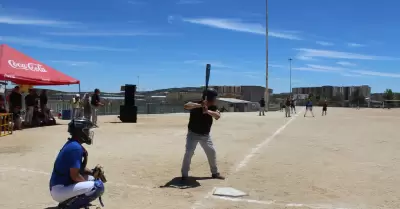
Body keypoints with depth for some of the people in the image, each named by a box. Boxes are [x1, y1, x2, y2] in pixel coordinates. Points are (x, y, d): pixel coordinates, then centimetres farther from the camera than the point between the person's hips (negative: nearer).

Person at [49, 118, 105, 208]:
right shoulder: (76, 147, -19)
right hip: (60, 190, -10)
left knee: (93, 178, 22)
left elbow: (79, 168, 21)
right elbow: (74, 175, -21)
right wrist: (88, 182, -5)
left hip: (61, 186, 10)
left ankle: (68, 201, 11)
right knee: (99, 186, -19)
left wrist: (93, 172, 6)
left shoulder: (72, 144, 11)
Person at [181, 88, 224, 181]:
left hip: (205, 135, 5)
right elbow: (186, 106, -38)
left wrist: (208, 111, -39)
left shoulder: (213, 107, -5)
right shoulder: (196, 104, -19)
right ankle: (184, 175, -1)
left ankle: (215, 173, 28)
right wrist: (199, 105, -47)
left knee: (212, 152, 11)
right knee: (188, 153, -13)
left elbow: (218, 116, -23)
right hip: (193, 134, -5)